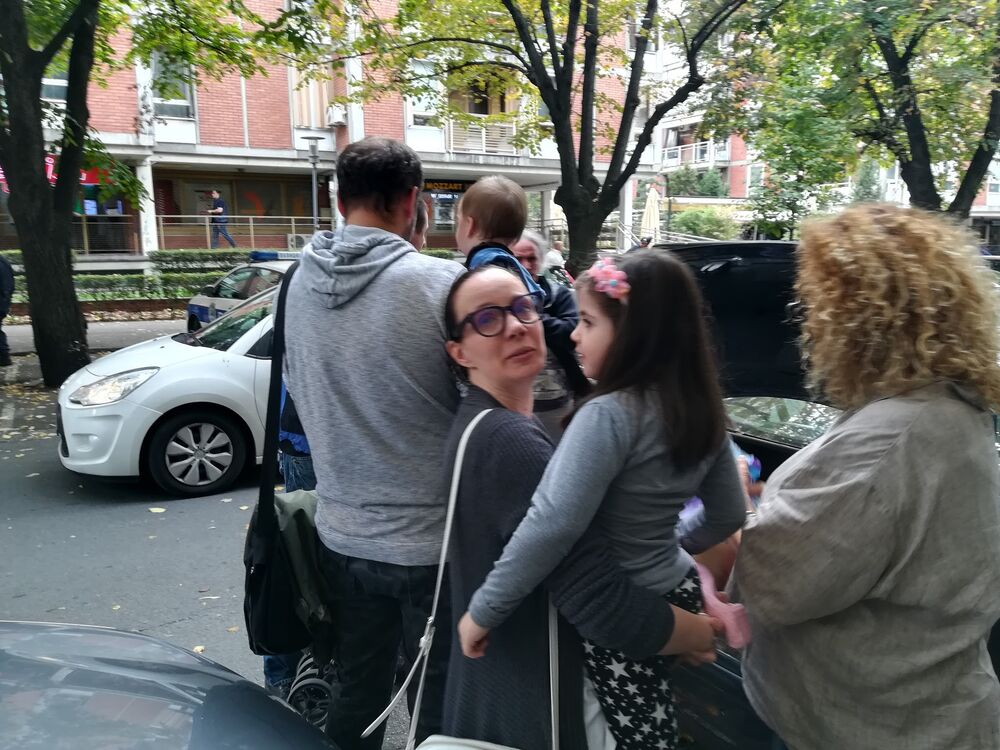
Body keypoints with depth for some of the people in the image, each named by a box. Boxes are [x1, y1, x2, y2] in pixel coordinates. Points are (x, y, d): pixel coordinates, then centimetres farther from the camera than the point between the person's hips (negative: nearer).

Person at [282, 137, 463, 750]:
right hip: (432, 540, -5)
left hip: (342, 535, 5)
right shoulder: (440, 282, -18)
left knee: (355, 700, 22)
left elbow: (299, 391, 9)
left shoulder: (302, 281, -1)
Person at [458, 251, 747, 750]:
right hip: (676, 592, 7)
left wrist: (483, 611, -23)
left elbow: (552, 526, -33)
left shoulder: (609, 415, -26)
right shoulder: (700, 408, -1)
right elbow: (728, 516, 9)